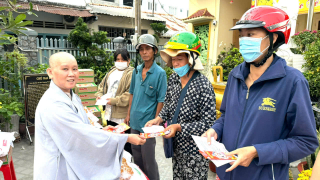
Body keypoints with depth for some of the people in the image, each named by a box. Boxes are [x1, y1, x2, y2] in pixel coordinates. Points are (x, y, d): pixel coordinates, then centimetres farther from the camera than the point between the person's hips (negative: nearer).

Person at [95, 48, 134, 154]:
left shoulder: (131, 74, -11)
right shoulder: (112, 72, 14)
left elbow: (130, 94, -20)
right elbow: (102, 85, 22)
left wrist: (114, 100, -20)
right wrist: (99, 95, 3)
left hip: (122, 116, -8)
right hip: (109, 114, 8)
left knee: (126, 145, 3)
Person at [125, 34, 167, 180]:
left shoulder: (160, 73, -13)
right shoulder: (137, 70, 3)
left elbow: (161, 101, -12)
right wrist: (129, 114, 11)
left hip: (147, 122, -6)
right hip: (134, 121, 6)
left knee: (148, 158, 7)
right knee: (136, 155, 20)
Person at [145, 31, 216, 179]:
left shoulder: (203, 85, -22)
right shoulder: (173, 78, -1)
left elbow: (208, 123, -21)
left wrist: (179, 127, -26)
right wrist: (159, 119, -6)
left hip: (194, 151, -6)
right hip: (176, 146, 6)